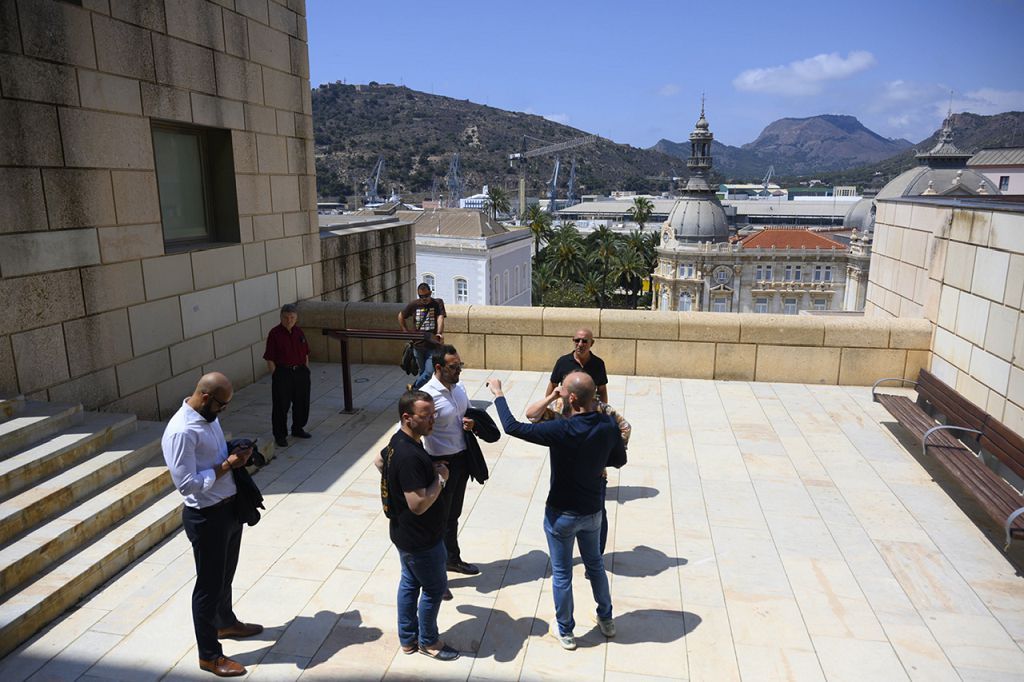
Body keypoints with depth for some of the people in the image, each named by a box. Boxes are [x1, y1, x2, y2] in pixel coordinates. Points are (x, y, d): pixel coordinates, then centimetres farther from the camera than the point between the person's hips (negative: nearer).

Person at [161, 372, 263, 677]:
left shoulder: (209, 416, 3)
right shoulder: (181, 432, -26)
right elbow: (187, 484, -27)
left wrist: (235, 454, 0)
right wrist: (227, 465, -23)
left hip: (229, 507, 9)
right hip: (206, 517, -9)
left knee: (225, 575, 27)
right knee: (209, 584, 7)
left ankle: (225, 623, 49)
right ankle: (209, 655, 23)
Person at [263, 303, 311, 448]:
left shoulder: (299, 331, 6)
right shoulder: (275, 334, -10)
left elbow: (306, 353, 14)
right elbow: (270, 359, -10)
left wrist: (306, 370, 9)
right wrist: (276, 375, -13)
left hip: (301, 371, 6)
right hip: (282, 373, -5)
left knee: (302, 402, 14)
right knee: (281, 405, 1)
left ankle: (298, 428, 33)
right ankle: (280, 435, 13)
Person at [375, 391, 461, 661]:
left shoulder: (399, 441, -2)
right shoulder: (410, 456, -34)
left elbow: (379, 461, 19)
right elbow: (419, 504, -34)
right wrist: (440, 478, -21)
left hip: (404, 533, 9)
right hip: (421, 538, -9)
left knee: (409, 582, 22)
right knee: (435, 587, 11)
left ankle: (407, 638, 38)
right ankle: (428, 642, 30)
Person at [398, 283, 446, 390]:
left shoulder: (438, 303, -1)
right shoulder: (414, 305, 4)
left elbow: (440, 318, -17)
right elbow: (400, 316, 19)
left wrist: (439, 333, -35)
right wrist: (406, 331, 9)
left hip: (433, 346, -2)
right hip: (418, 345, 2)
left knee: (429, 372, -10)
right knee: (422, 372, 11)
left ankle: (413, 387, 12)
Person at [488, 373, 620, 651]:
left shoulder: (562, 430, -29)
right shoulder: (609, 425, -13)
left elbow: (512, 427, -23)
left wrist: (498, 394, -12)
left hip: (561, 514, -5)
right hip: (592, 511, 5)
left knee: (561, 573, 14)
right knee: (595, 564, 26)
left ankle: (565, 632, 30)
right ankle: (606, 621, 42)